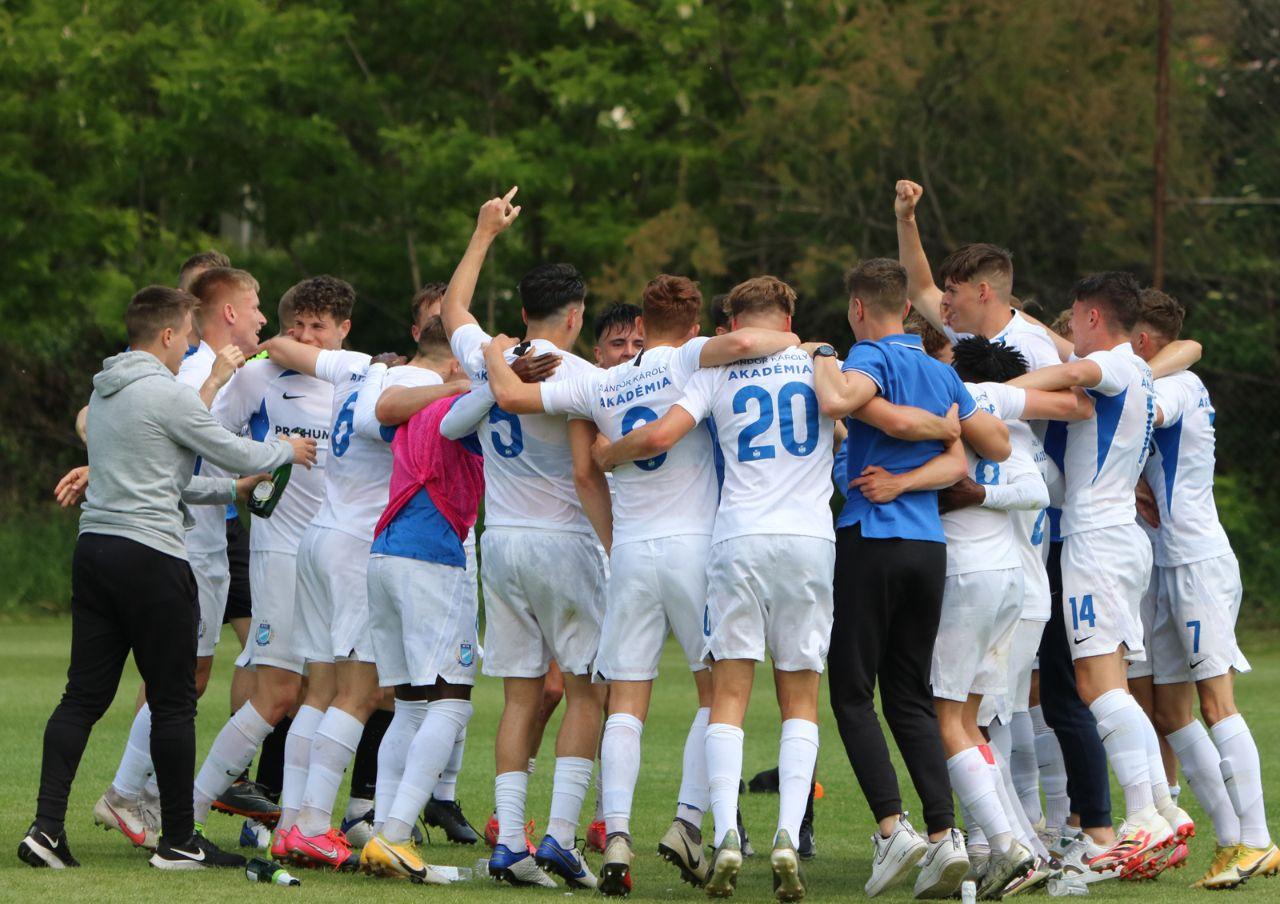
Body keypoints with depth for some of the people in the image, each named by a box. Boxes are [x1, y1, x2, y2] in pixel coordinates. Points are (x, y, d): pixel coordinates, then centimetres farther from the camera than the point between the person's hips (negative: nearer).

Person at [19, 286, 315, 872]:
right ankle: (178, 840, 5)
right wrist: (287, 450, 17)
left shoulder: (104, 391, 16)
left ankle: (47, 826, -4)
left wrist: (232, 490, 29)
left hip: (94, 551, 8)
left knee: (84, 695, 6)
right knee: (173, 702, 1)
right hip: (151, 557, -8)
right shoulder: (166, 393, -11)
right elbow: (234, 453, -3)